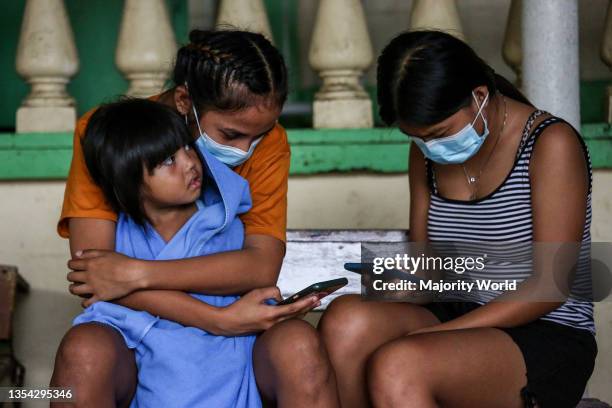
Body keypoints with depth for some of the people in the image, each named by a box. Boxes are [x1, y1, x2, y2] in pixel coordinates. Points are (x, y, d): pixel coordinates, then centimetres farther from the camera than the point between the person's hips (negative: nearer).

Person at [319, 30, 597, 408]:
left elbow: (549, 287, -14)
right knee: (345, 319, -27)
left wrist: (440, 333, -20)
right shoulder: (428, 154, 10)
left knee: (396, 367, -35)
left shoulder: (550, 145, -10)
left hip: (548, 339, -6)